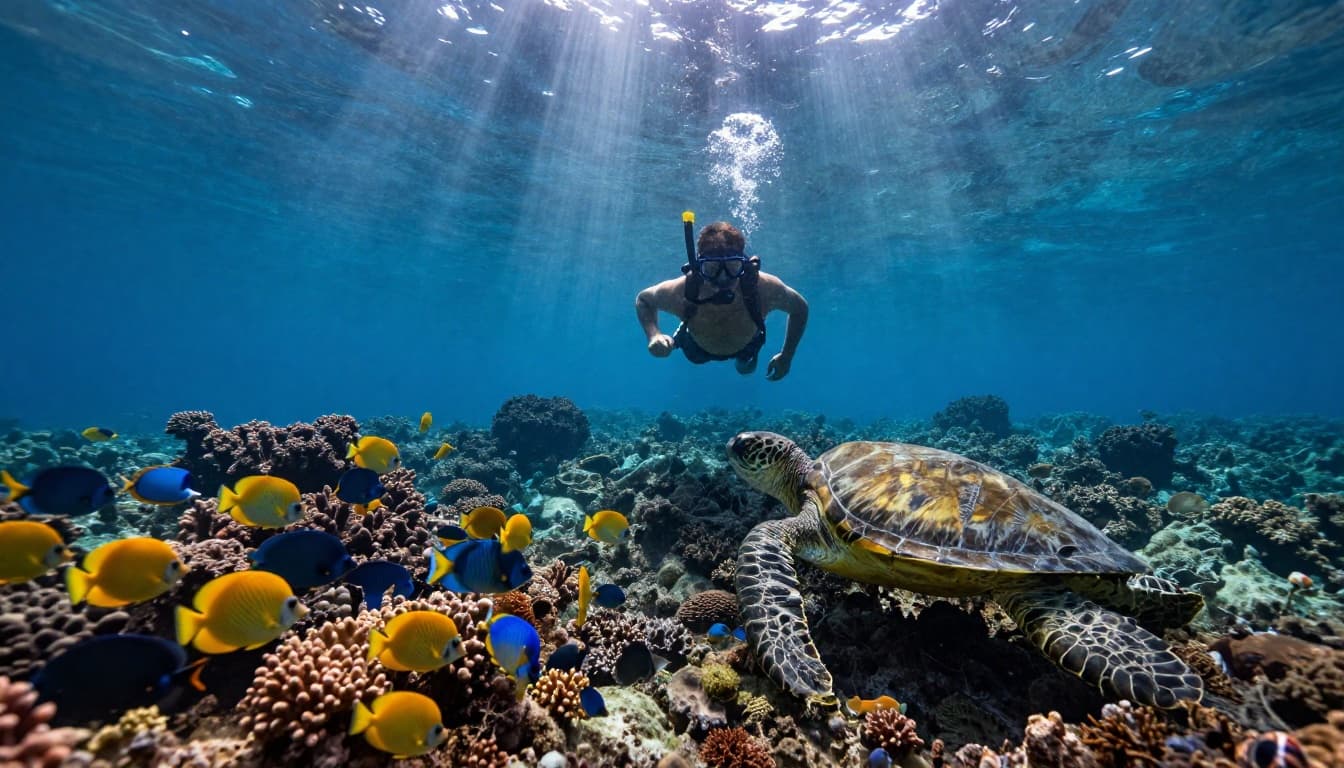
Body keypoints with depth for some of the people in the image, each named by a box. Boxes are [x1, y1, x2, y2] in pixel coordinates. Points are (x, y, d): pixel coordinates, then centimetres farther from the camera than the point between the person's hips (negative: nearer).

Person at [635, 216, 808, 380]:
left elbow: (800, 307, -21)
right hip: (699, 348, 0)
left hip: (746, 346, 1)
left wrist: (787, 356, -18)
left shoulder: (765, 288, -43)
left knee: (746, 368, 33)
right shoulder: (679, 292, -44)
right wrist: (654, 335, -41)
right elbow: (643, 299, -22)